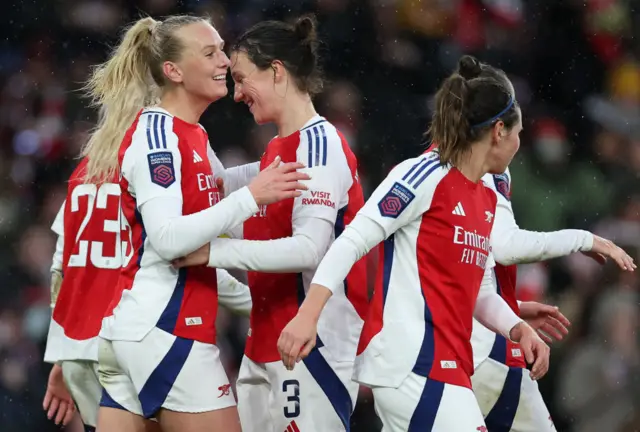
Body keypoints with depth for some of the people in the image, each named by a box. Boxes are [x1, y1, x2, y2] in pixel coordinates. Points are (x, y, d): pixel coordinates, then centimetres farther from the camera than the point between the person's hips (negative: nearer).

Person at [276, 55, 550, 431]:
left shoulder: (488, 200, 17)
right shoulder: (426, 174, -8)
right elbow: (353, 241, -12)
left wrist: (518, 328, 5)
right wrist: (308, 315, -21)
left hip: (446, 364, 9)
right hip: (414, 364, -9)